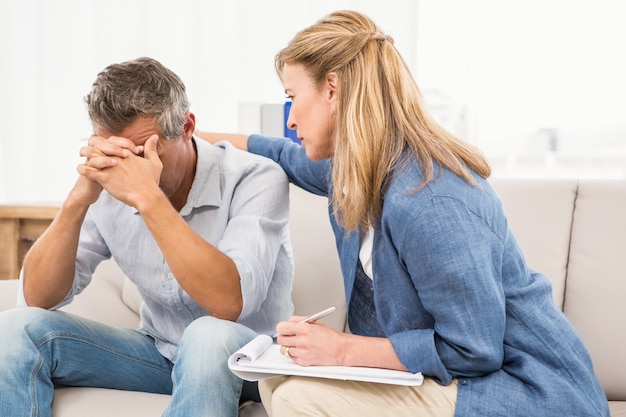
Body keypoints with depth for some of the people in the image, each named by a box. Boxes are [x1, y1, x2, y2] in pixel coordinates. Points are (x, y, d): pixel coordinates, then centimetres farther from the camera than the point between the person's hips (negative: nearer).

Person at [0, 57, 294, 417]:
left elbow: (230, 303, -34)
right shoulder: (109, 188, -8)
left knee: (209, 336, -39)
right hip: (160, 353, 5)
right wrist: (78, 200, -25)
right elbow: (38, 299, -10)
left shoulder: (256, 179, -20)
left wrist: (148, 198, -38)